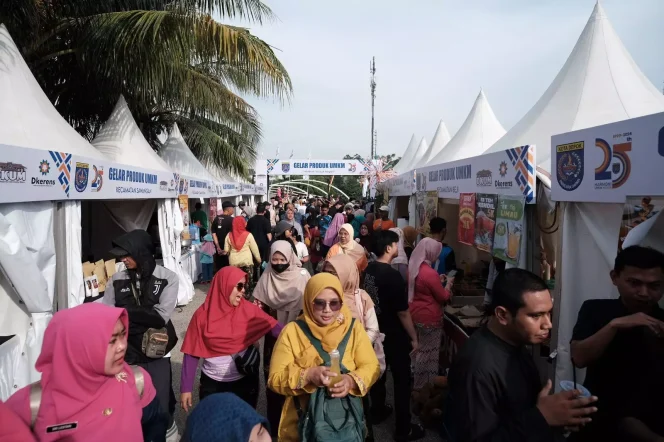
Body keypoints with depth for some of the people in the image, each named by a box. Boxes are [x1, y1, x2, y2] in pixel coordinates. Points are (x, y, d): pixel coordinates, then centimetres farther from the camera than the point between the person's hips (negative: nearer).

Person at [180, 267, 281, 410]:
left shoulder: (248, 310, -7)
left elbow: (273, 326, -15)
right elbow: (192, 353, -6)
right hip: (212, 384, -1)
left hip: (245, 382, 1)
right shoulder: (203, 315, -10)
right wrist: (186, 388, -6)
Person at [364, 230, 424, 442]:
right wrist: (414, 338, -10)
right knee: (402, 380, 7)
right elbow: (403, 313, -22)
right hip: (394, 336, -8)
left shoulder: (368, 270, -3)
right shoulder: (393, 276, -27)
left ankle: (377, 411, 42)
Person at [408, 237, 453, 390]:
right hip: (429, 318, -9)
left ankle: (417, 378, 36)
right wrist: (448, 284, 2)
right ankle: (423, 385, 19)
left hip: (415, 314, 9)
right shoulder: (430, 273, -24)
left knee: (418, 348, 21)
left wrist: (438, 281, 14)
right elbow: (443, 297, -14)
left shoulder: (413, 267, 2)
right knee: (428, 352, 6)